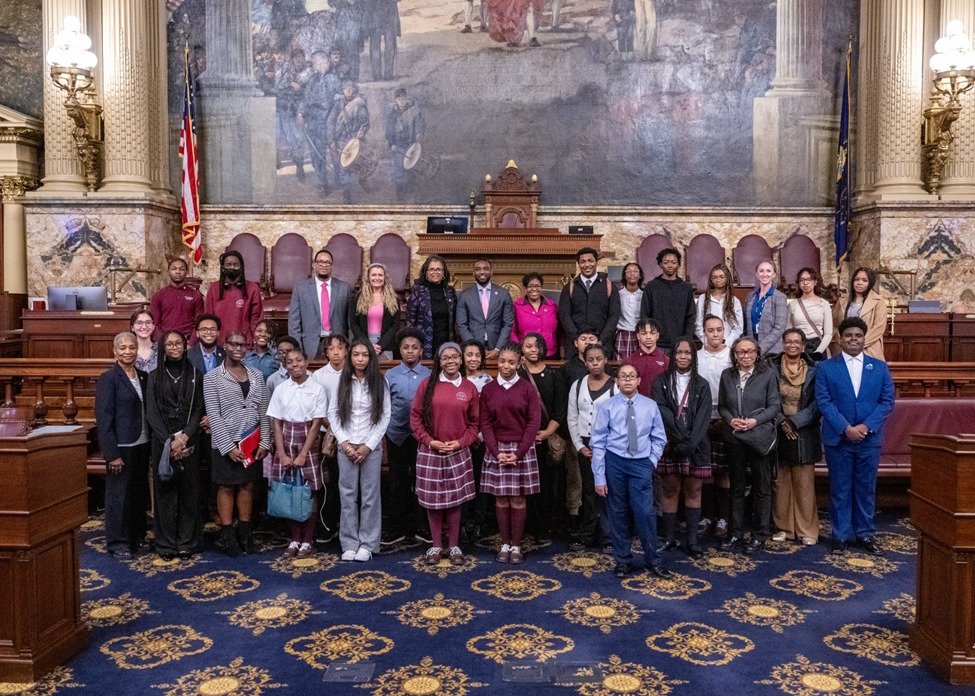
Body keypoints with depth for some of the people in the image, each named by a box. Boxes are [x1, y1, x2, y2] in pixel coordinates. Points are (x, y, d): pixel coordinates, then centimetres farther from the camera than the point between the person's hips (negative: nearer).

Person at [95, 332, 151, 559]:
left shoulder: (143, 377, 9)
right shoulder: (108, 379, -9)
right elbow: (103, 419, -12)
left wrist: (151, 444, 5)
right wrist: (112, 454, -15)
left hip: (142, 445, 6)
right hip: (121, 447, -6)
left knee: (139, 494, 14)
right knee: (118, 495, 4)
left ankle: (137, 536, 28)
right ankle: (118, 543, 16)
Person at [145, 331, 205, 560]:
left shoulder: (195, 375, 6)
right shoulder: (155, 377, 5)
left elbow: (198, 410, 2)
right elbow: (151, 412, -1)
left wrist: (184, 438, -11)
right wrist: (169, 441, -11)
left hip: (189, 441, 0)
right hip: (163, 440, 0)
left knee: (189, 490, 3)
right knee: (165, 491, 2)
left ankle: (187, 542, 11)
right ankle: (166, 544, 10)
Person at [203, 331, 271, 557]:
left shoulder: (256, 376, 8)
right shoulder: (212, 377, -3)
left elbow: (263, 412, 8)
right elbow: (213, 415, -8)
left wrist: (265, 442, 0)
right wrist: (228, 446, -13)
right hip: (226, 443, -3)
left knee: (247, 486, 9)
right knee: (226, 487, 5)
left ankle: (245, 534, 18)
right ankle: (227, 536, 14)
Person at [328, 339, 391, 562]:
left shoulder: (379, 383, -1)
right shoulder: (342, 382, 3)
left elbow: (385, 416, -2)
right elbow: (332, 413, 3)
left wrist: (368, 445, -8)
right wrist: (345, 442, -6)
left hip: (371, 447, -1)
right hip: (346, 447, 1)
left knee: (370, 495, 2)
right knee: (348, 495, 4)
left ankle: (367, 544, 11)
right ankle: (349, 543, 13)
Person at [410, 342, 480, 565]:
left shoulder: (469, 388, 2)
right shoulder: (427, 384, -1)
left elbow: (474, 422, 6)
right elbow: (415, 417, 0)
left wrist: (461, 442, -7)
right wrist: (430, 441, -9)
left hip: (458, 452, 0)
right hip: (430, 452, 0)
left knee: (455, 499, 6)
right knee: (432, 499, 6)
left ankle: (454, 546, 19)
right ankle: (436, 546, 20)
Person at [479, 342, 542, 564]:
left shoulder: (527, 388, -2)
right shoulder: (488, 389, 3)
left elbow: (534, 422, -5)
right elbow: (485, 423, 2)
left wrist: (518, 453, -11)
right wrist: (496, 452, -9)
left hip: (522, 450, -1)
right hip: (496, 450, 2)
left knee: (518, 499, 3)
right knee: (501, 499, 6)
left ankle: (516, 545, 13)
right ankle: (504, 544, 16)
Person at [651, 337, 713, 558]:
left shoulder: (701, 385, 8)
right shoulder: (661, 382, 5)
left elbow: (703, 417, -1)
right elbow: (661, 412, -6)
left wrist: (690, 442, -14)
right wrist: (681, 439, -15)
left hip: (695, 446, 1)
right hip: (669, 446, -1)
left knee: (693, 491, 3)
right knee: (670, 490, 3)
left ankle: (692, 540, 9)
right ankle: (669, 538, 10)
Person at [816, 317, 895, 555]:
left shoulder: (880, 368, 7)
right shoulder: (825, 368, 1)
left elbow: (887, 401, 2)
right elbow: (824, 402, -6)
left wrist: (867, 426, -12)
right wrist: (846, 428, -16)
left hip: (870, 439, 2)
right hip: (838, 439, -2)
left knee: (866, 488, 10)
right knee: (840, 489, 5)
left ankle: (865, 534, 22)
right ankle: (840, 535, 14)